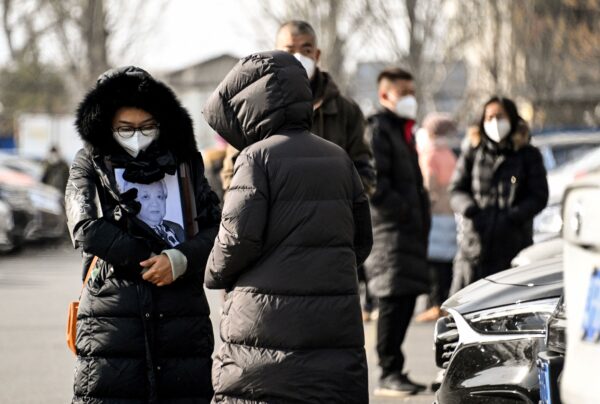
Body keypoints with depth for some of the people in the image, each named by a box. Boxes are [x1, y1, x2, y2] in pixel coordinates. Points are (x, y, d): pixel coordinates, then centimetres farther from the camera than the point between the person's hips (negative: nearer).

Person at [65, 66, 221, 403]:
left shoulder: (185, 164, 12)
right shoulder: (91, 166, 7)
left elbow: (217, 230, 3)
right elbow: (87, 230, -8)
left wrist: (181, 259, -16)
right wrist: (152, 262, -9)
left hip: (183, 324, 2)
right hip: (111, 323, -2)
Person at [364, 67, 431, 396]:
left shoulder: (404, 132, 22)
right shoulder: (378, 131, -8)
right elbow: (374, 186, -18)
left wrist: (421, 218, 18)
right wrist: (403, 212, -17)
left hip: (410, 231, 9)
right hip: (389, 232, -9)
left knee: (404, 301, 10)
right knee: (395, 300, -12)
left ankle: (394, 372, 17)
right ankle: (389, 374, -10)